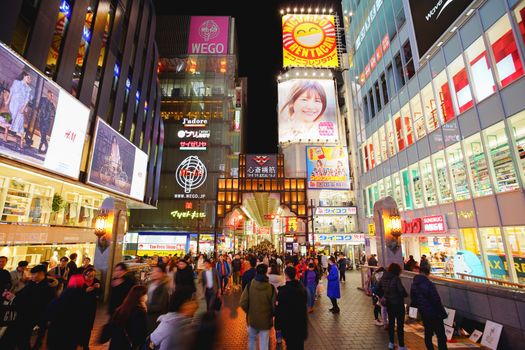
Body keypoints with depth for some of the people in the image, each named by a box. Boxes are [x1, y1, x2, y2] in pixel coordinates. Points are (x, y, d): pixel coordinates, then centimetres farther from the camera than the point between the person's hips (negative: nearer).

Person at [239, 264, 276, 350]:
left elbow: (243, 303, -13)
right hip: (265, 320, -1)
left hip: (252, 318, 2)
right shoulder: (271, 287, -19)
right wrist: (271, 315, 6)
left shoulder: (249, 286, -16)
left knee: (251, 339, 26)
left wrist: (249, 312, 6)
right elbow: (274, 305, -14)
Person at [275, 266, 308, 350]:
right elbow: (304, 303, 9)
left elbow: (280, 309, -20)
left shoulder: (283, 290, -24)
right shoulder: (302, 287, -4)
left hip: (289, 323, -5)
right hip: (301, 321, 5)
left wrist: (278, 324, -9)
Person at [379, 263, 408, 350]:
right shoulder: (396, 278, -22)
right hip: (398, 303, -6)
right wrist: (405, 295, -1)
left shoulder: (384, 277, -2)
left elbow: (380, 288, 8)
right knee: (400, 324, 8)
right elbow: (402, 291, -23)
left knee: (391, 322, 19)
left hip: (388, 303, 6)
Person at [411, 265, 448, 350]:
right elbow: (436, 300, -19)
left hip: (424, 314, 6)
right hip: (434, 314, -6)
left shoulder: (414, 284, 1)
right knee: (441, 336, 3)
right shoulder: (429, 284, -21)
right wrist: (443, 313, -8)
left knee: (428, 334, 18)